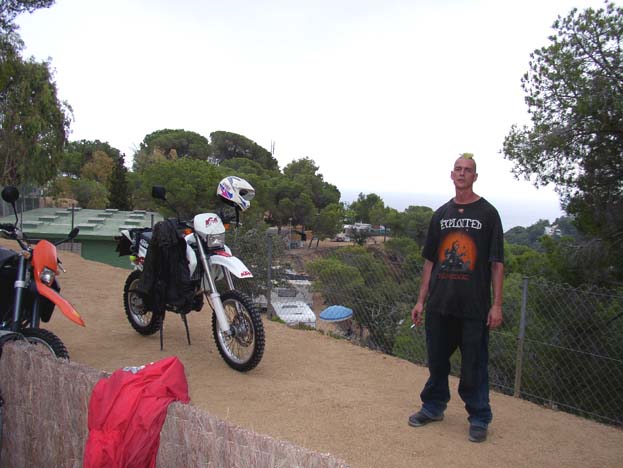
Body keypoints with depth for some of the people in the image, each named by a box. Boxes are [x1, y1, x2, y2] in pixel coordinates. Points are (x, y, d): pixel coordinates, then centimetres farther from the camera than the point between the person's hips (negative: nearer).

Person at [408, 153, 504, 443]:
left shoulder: (488, 213, 0)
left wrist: (497, 304, -9)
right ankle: (433, 407, 32)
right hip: (439, 304, 4)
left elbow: (497, 263, -3)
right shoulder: (441, 214, 11)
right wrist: (421, 300, 10)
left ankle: (479, 418, 20)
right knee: (436, 359, 14)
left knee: (474, 364, 4)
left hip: (475, 306, -4)